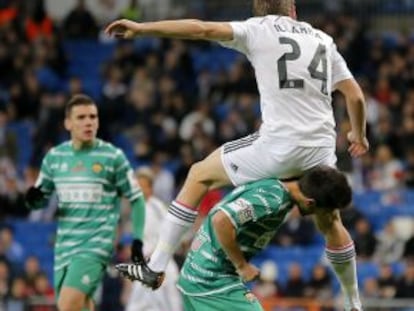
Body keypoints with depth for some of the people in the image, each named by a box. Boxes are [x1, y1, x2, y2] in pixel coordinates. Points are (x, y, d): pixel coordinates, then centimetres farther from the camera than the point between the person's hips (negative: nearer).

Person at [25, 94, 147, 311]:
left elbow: (136, 199, 5)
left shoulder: (113, 157, -3)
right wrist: (34, 199, -8)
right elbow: (42, 198, 16)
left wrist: (138, 240, -3)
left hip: (97, 244, -5)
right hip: (64, 245, 5)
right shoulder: (54, 156, 7)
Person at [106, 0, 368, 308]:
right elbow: (356, 96, 17)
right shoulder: (322, 39, 17)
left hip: (278, 146, -4)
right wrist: (359, 134, 35)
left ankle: (156, 267, 10)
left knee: (200, 174, 13)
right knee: (331, 224, 28)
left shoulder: (259, 29, 4)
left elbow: (203, 29, -9)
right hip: (321, 151, 4)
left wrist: (142, 28, -5)